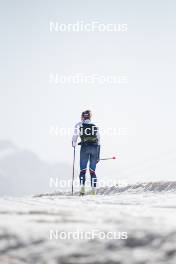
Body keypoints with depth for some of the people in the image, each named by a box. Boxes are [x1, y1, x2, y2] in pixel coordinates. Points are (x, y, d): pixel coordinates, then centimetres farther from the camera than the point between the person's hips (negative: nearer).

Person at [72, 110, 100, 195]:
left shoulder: (79, 125, 9)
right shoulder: (95, 126, 18)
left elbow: (75, 136, 1)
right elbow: (98, 141, 15)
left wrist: (74, 145, 23)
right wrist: (98, 155, 17)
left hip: (85, 147, -2)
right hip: (95, 147, 2)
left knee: (83, 170, 1)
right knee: (92, 170, 7)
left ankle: (82, 187, -17)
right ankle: (94, 190, -3)